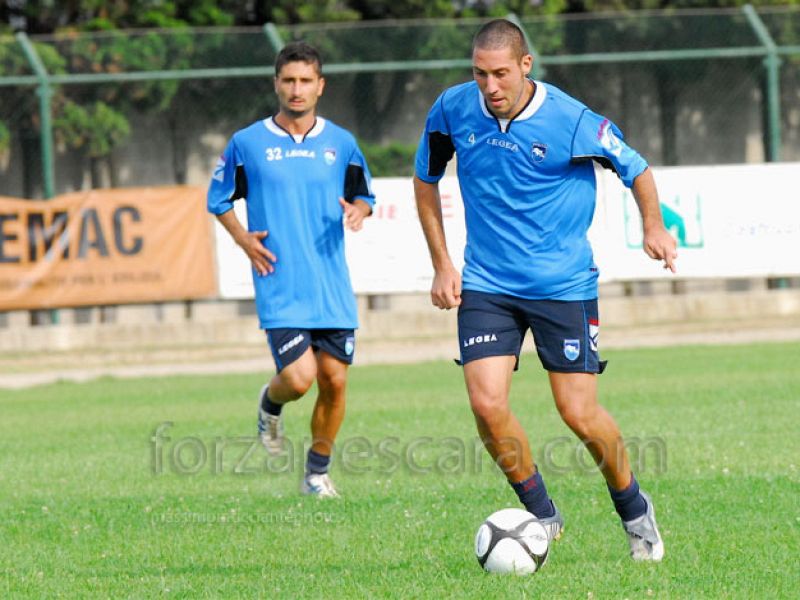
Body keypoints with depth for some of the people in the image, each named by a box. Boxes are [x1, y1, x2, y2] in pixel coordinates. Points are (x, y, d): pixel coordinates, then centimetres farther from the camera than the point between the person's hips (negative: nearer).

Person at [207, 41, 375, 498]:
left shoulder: (341, 143, 6)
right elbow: (219, 199, 13)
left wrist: (358, 210, -6)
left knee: (334, 381, 1)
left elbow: (364, 195, 18)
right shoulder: (247, 143, 1)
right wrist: (242, 238, -4)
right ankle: (271, 405, 21)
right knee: (298, 378, -16)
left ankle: (318, 473, 20)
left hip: (333, 288, 3)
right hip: (280, 290, -3)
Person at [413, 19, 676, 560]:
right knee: (487, 405, -13)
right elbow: (426, 181, 12)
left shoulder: (572, 120, -14)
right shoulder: (453, 110, -5)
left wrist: (654, 226, -18)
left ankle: (634, 510, 24)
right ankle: (542, 515, 8)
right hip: (486, 286, 2)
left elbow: (635, 169, 1)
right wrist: (442, 264, 7)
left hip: (565, 285, -2)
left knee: (580, 414, -3)